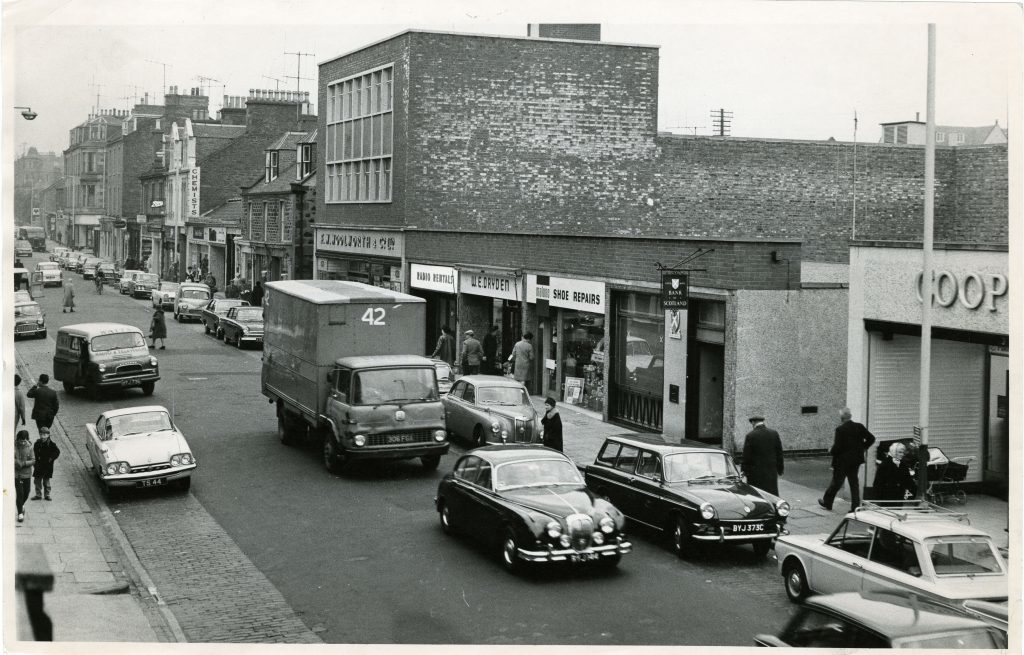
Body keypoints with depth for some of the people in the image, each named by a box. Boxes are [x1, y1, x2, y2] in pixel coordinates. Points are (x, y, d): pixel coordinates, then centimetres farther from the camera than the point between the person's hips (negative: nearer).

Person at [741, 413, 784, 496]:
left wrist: (745, 470, 3)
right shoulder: (774, 434, 0)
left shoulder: (750, 436, -11)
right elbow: (779, 453, 6)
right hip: (771, 472, 3)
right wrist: (780, 469, 14)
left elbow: (746, 456, -9)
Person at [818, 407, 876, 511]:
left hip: (842, 461, -5)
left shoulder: (840, 429, -18)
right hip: (856, 460, 5)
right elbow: (871, 438, 1)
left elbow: (837, 447, -21)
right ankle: (855, 507, 10)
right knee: (854, 483, 11)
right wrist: (863, 448, 12)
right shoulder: (859, 427, -1)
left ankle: (827, 502, 24)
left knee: (836, 483, 9)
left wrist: (831, 451, -1)